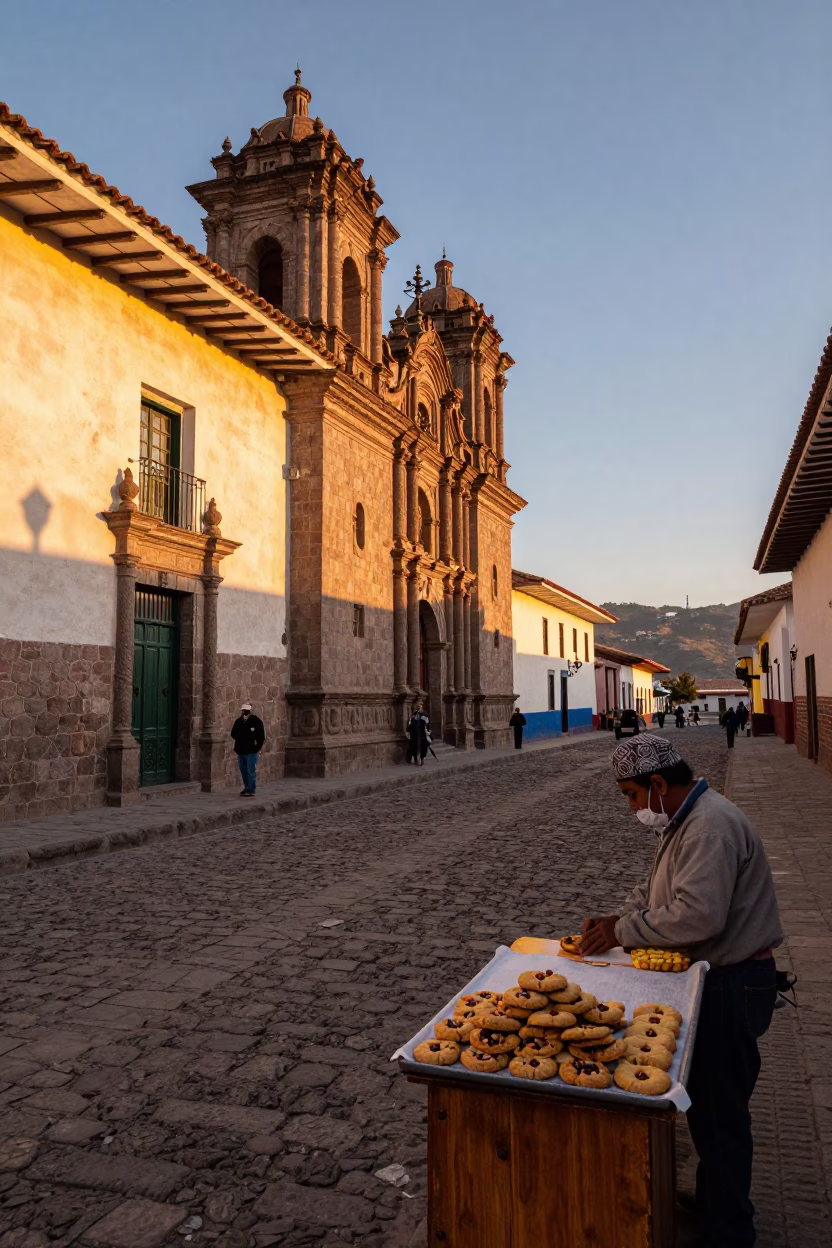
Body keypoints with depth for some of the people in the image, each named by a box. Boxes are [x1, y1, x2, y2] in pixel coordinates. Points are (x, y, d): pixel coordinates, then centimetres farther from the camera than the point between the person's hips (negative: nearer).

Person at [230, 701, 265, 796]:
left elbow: (261, 736, -7)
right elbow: (233, 734, 13)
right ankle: (247, 788, 29)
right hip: (240, 751, 6)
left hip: (251, 751, -6)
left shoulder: (256, 721, -7)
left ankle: (251, 790, 1)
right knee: (243, 771, 16)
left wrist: (257, 747, -10)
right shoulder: (238, 721, 8)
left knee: (251, 771, -5)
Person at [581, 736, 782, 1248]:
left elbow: (698, 914, -33)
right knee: (708, 1105, 23)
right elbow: (657, 887, 17)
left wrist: (623, 931, -23)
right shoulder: (687, 819, 10)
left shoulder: (711, 826, -25)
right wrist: (619, 917, 1)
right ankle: (713, 1204, 40)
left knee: (719, 1114, 2)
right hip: (716, 976, 10)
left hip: (733, 985, -10)